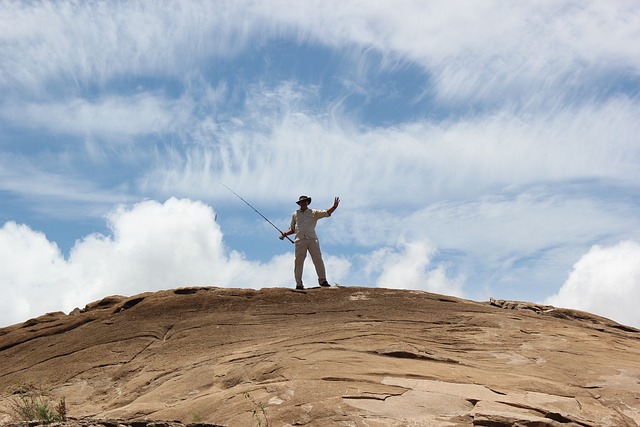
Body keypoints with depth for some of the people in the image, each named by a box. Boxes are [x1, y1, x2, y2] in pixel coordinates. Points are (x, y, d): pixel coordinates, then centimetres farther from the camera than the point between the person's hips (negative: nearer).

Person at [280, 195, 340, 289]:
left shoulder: (314, 213, 14)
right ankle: (299, 284, -4)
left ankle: (323, 280, -2)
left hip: (312, 239, -1)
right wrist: (285, 234, 6)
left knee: (318, 259, -6)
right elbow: (292, 229, 24)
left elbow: (326, 213, 1)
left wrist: (334, 207, -16)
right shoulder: (295, 214, 20)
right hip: (300, 240, 1)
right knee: (298, 261, -5)